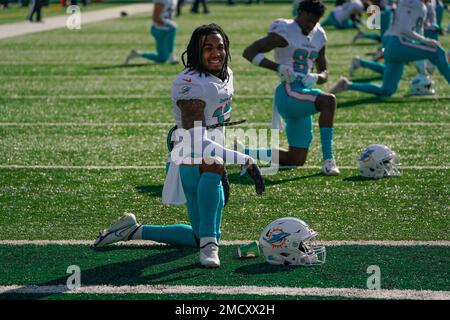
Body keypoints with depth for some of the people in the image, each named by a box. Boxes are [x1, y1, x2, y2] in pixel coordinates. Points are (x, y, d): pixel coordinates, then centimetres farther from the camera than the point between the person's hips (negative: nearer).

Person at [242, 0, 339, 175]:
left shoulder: (318, 36, 15)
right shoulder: (284, 32, -8)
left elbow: (324, 72, 21)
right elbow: (249, 53, -12)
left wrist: (316, 78, -4)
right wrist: (279, 67, -21)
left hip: (303, 95, 8)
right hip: (289, 93, -8)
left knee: (296, 160, 10)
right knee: (328, 101, -34)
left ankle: (244, 152, 25)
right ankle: (328, 160, -31)